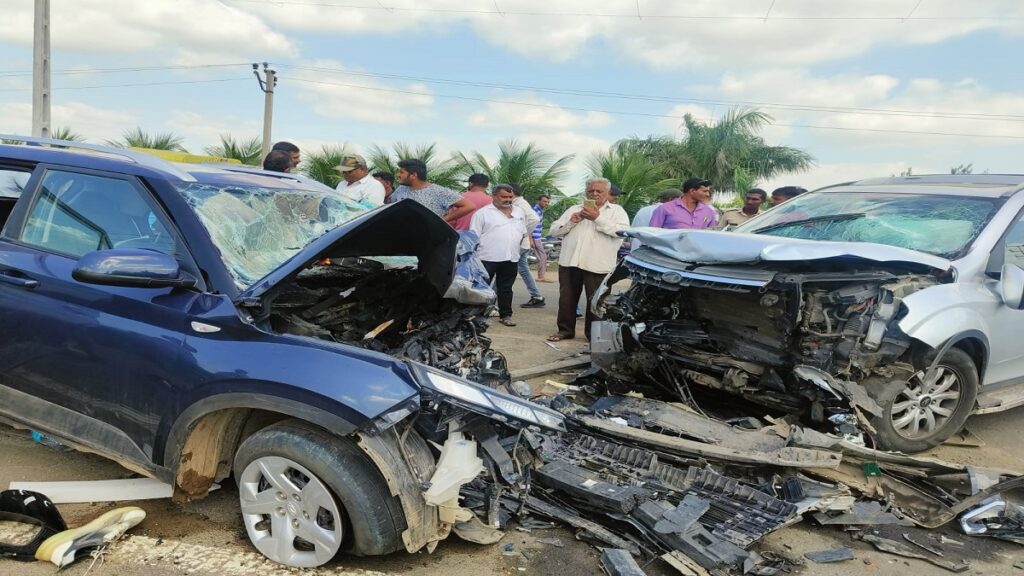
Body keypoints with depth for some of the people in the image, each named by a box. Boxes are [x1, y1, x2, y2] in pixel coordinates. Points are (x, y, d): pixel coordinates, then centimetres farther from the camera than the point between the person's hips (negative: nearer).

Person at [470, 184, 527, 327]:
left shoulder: (519, 212, 12)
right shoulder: (483, 213, -4)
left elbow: (523, 233, 21)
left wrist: (514, 246, 15)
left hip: (511, 258, 5)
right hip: (487, 258, -5)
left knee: (506, 288, 12)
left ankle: (505, 315, 20)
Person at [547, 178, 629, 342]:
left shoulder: (616, 210, 7)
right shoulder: (574, 209, 18)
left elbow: (623, 231, -12)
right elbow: (554, 230, 13)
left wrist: (598, 218, -15)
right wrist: (572, 221, -5)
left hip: (598, 265, -3)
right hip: (570, 261, 4)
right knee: (567, 299, 9)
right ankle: (565, 330, 23)